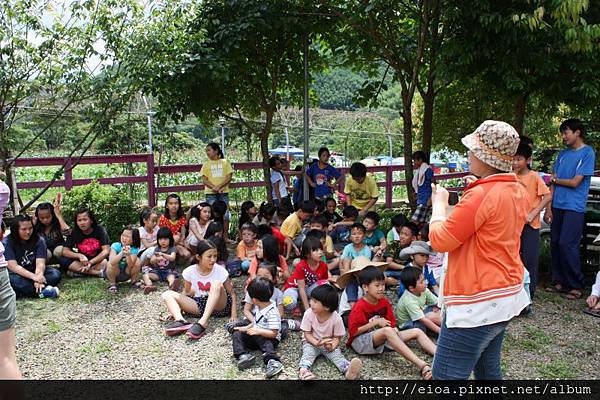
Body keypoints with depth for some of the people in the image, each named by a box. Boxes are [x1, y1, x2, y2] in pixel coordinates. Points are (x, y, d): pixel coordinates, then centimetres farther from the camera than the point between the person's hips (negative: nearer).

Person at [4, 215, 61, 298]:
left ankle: (20, 292, -28)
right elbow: (13, 266, -22)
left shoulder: (39, 240, -6)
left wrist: (38, 278, -39)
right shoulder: (7, 243, -12)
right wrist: (33, 277, -36)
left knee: (56, 274, -23)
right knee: (14, 280, -37)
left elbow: (40, 263, -17)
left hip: (34, 271, 3)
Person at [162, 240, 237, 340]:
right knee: (167, 294, -10)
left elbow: (232, 293, -5)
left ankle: (202, 323, -42)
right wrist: (175, 309, -2)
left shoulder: (220, 271, -11)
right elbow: (186, 292, 9)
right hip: (198, 305, 3)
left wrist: (233, 314, -16)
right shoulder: (189, 271, -6)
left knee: (217, 284, -32)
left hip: (218, 305, -3)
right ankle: (180, 321, -38)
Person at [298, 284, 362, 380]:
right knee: (308, 352, -28)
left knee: (337, 354, -26)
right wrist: (317, 343, -30)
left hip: (329, 344, -1)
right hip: (312, 342, 1)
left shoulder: (336, 318, -21)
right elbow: (307, 334, -10)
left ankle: (348, 370, -51)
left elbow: (337, 337, -11)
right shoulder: (309, 314, -17)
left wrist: (331, 346, -33)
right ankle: (303, 370, -53)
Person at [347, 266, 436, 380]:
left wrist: (393, 329, -11)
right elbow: (353, 331, -18)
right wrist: (375, 322, -17)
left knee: (417, 332, 0)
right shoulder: (360, 307, -13)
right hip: (361, 341, -8)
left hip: (383, 337, 8)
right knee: (387, 331, -39)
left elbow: (391, 323, 13)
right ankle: (423, 367, -49)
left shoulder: (384, 302, 8)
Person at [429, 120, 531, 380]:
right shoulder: (518, 191, 6)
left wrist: (439, 203, -1)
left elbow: (440, 240, -17)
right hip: (505, 296, 10)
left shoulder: (481, 195, -23)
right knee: (488, 370, 22)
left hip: (478, 302, -10)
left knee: (446, 375, -2)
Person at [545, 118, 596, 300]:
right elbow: (553, 183, 10)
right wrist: (548, 208, 4)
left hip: (574, 207, -6)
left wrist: (554, 179, 3)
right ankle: (560, 282, 17)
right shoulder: (563, 154, 14)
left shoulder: (587, 152, -5)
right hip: (557, 205, 6)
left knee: (567, 245, -9)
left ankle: (576, 286, 3)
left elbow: (575, 182, -11)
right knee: (555, 244, 6)